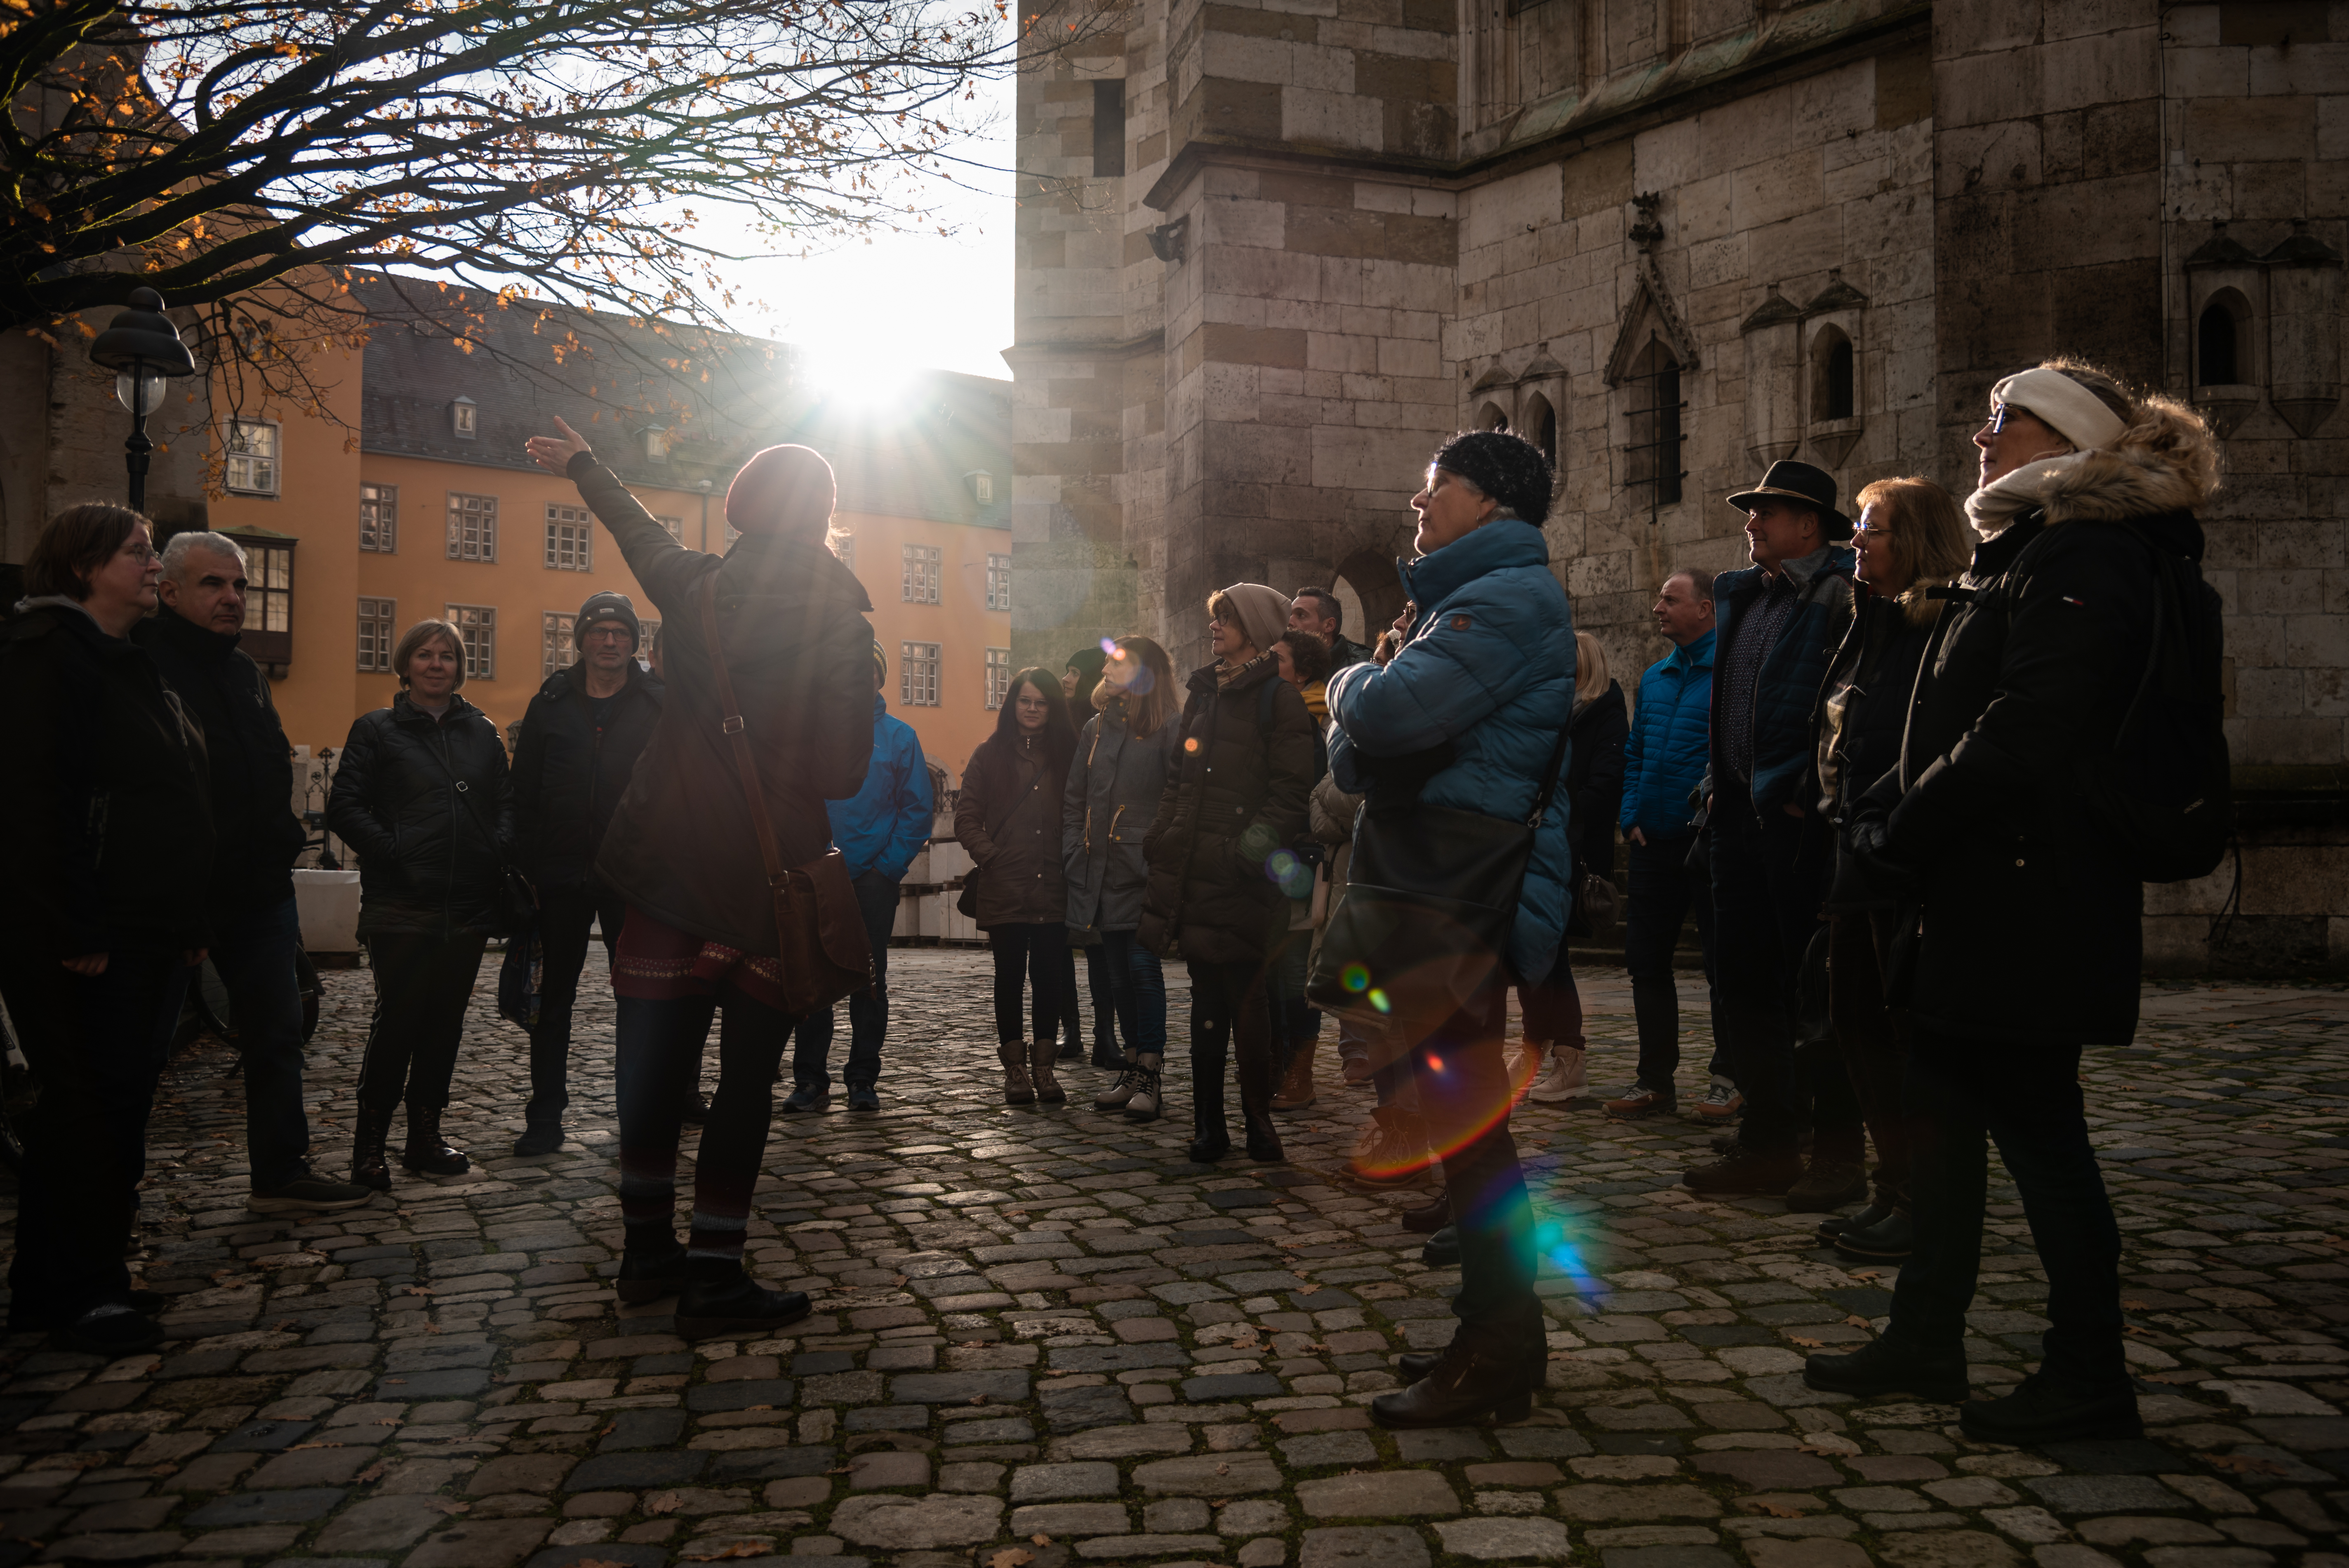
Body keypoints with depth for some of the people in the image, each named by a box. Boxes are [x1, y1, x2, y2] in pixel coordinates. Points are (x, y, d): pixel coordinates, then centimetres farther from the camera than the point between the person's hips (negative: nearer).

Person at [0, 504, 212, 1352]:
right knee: (90, 1110, -2)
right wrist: (75, 933, -22)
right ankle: (81, 1292, 10)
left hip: (150, 936, 9)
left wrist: (191, 923, 15)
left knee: (118, 1107, 13)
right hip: (84, 945, -9)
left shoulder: (133, 663, 19)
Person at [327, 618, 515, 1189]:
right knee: (397, 1020, -6)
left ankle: (424, 1138, 20)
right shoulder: (377, 729, 4)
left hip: (468, 905, 4)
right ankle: (368, 1146, 7)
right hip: (401, 905, -4)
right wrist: (390, 851, -13)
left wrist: (499, 848, -2)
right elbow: (344, 807, -2)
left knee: (445, 1023, 9)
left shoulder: (481, 731, 15)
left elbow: (506, 800, 16)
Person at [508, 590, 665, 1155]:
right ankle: (546, 1118, 16)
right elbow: (524, 795, 6)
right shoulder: (551, 704, 6)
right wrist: (527, 870, -1)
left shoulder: (659, 705, 2)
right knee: (554, 999, 8)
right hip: (562, 875, 2)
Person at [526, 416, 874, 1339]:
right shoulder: (839, 619, -9)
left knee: (657, 1060, 15)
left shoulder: (693, 588, 4)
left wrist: (582, 465, 46)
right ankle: (714, 1279, 6)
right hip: (771, 873, -4)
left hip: (672, 857, 5)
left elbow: (637, 529, 26)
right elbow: (844, 771, -11)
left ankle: (649, 1252, 29)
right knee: (747, 1075, 4)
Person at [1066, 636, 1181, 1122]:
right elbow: (1073, 799, 19)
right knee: (1119, 973, 9)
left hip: (1143, 875, -6)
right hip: (1101, 872, 6)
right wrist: (1073, 854, 10)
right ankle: (1133, 1069, 17)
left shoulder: (1168, 729, -4)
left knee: (1143, 967, -9)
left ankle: (1151, 1077, -3)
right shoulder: (1096, 729, 16)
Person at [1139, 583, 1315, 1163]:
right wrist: (1162, 835, 12)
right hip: (1193, 869, 6)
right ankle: (1208, 1122, 12)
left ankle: (1257, 1116, 10)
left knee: (1244, 993, -3)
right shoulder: (1203, 694, 19)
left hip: (1240, 875, -6)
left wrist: (1261, 841, -19)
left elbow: (1291, 788, -9)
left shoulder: (1278, 697, -2)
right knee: (1207, 998, 8)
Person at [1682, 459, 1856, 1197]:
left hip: (1801, 817, -8)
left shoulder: (1843, 593, -8)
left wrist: (1813, 791, -18)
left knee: (1812, 984, -3)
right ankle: (1767, 1141, 20)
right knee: (1746, 980, 11)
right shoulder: (1738, 595, 17)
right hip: (1738, 816, 8)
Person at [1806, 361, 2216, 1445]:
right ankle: (1925, 1343, 25)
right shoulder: (2023, 555, 19)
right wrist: (1879, 817, 5)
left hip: (2027, 909, -10)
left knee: (2037, 1133, -1)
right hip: (1970, 908, 10)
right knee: (1943, 1122, 14)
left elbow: (2020, 739, -24)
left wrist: (1897, 837, -15)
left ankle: (2089, 1383, 13)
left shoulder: (2084, 560, -14)